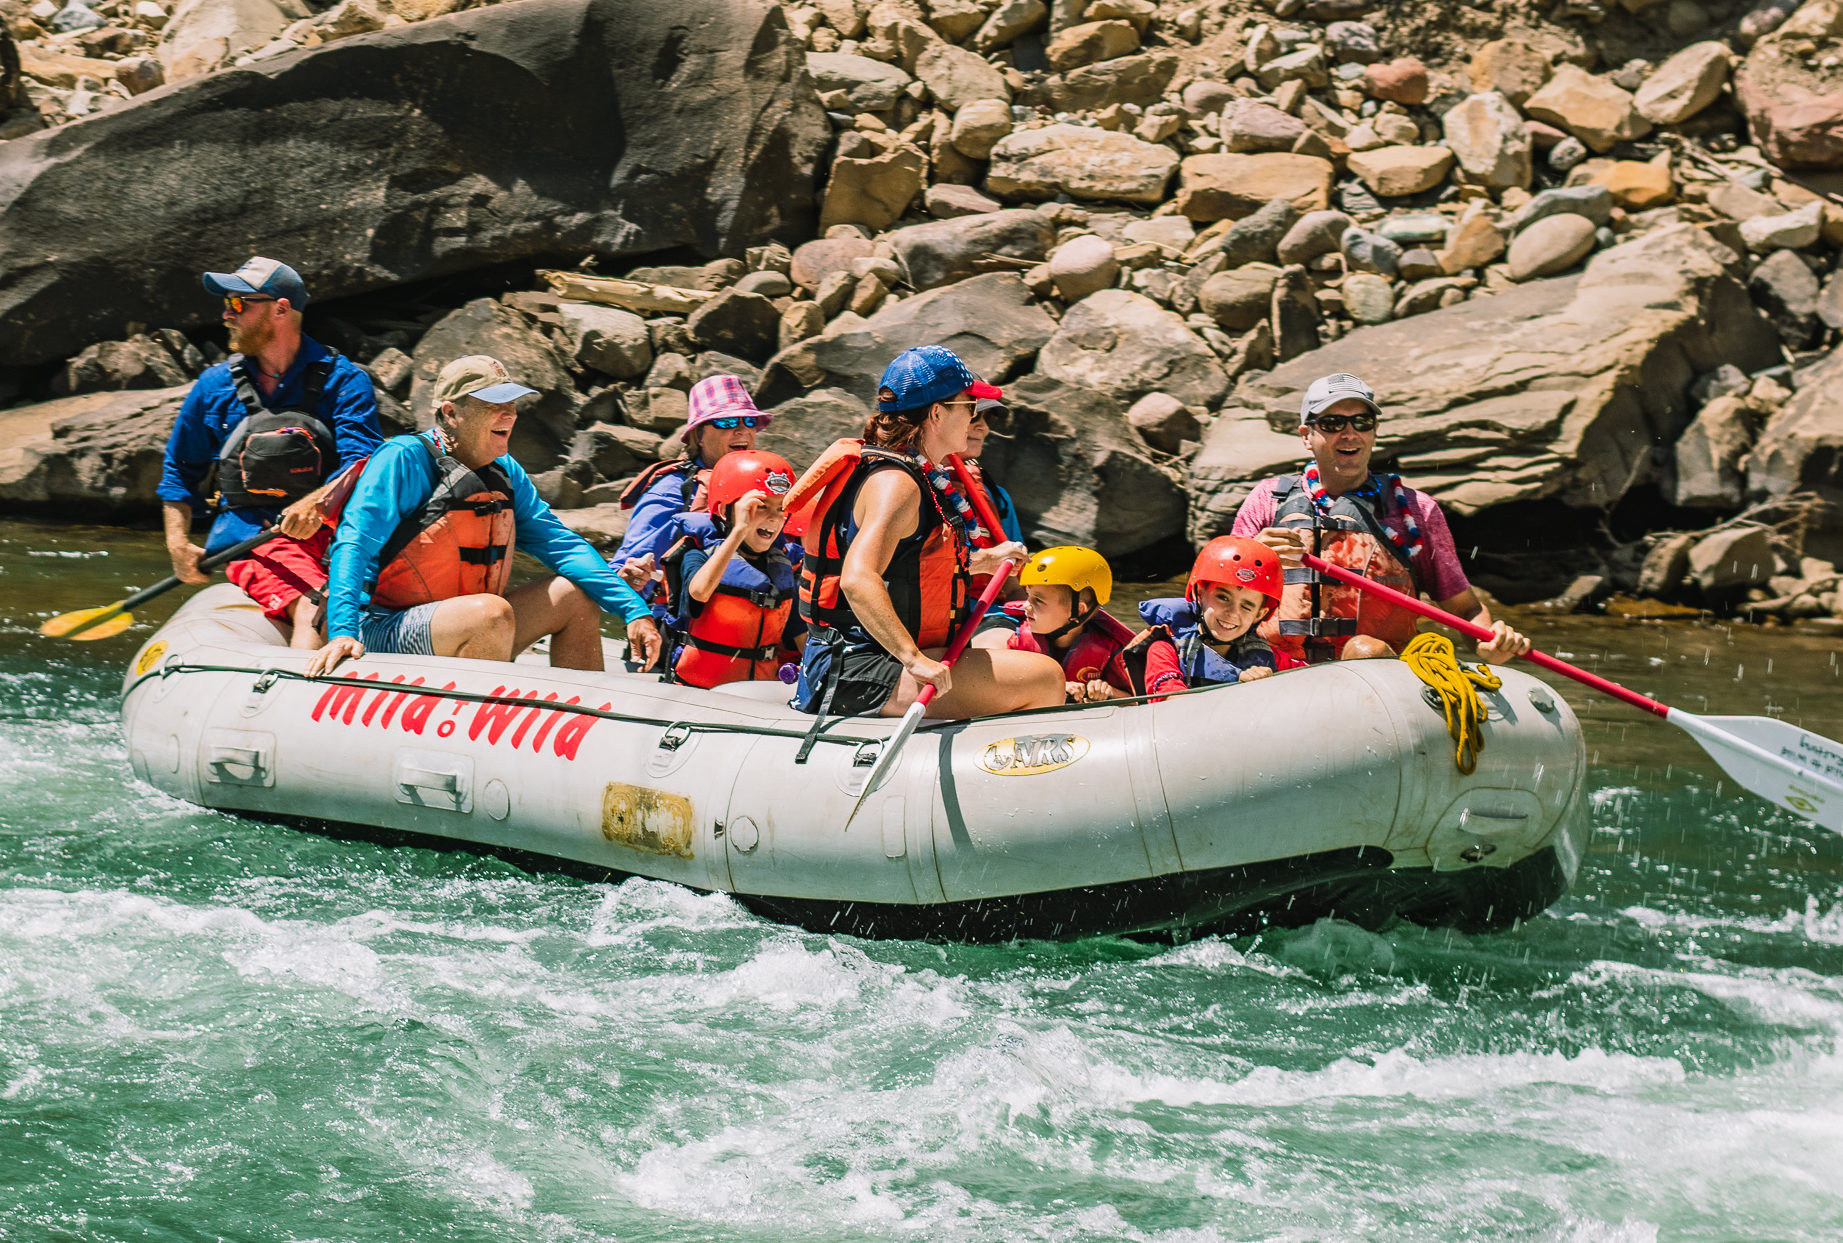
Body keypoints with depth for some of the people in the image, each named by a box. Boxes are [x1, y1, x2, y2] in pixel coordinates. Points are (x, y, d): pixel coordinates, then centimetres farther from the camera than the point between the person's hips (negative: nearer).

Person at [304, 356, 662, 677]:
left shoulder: (505, 473, 10)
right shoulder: (404, 459, -11)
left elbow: (560, 543, 9)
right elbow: (355, 544, -19)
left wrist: (633, 610, -2)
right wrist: (343, 631, -34)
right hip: (385, 633, -8)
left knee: (575, 597, 4)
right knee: (493, 614, -32)